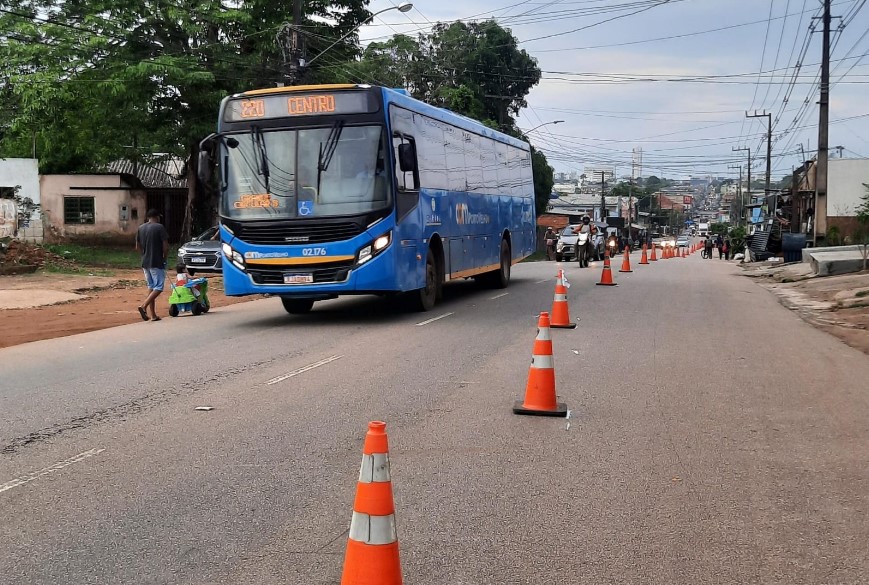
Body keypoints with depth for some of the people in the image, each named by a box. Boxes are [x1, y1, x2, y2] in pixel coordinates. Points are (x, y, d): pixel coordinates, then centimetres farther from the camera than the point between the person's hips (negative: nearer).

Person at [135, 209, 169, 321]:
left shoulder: (141, 228, 8)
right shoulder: (159, 227, -11)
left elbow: (138, 247, 12)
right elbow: (166, 247, -14)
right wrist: (164, 257, 2)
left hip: (145, 262, 7)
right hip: (157, 263, -7)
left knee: (151, 287, 13)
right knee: (158, 288, -1)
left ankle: (153, 315, 11)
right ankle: (144, 306, -19)